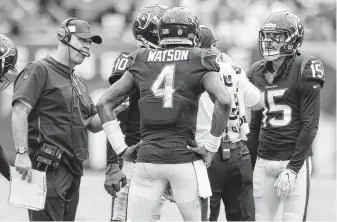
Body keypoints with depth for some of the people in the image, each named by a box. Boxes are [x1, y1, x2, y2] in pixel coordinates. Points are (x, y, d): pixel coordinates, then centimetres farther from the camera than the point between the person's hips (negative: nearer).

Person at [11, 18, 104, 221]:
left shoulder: (78, 82, 24)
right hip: (48, 168, -9)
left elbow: (94, 124, 24)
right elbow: (19, 112, -14)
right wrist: (22, 153, -25)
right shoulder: (40, 71, -4)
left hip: (73, 169, 9)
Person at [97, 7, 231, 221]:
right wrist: (211, 146, -5)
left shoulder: (141, 61, 12)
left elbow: (104, 103, 11)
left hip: (147, 158, 2)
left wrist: (120, 147, 11)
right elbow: (223, 100, -14)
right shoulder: (199, 61, 1)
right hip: (184, 157, -2)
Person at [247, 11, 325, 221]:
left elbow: (310, 125, -11)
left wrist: (292, 169, -16)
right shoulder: (257, 72, 11)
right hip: (264, 162, 6)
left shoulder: (304, 70, -7)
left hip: (294, 160, -6)